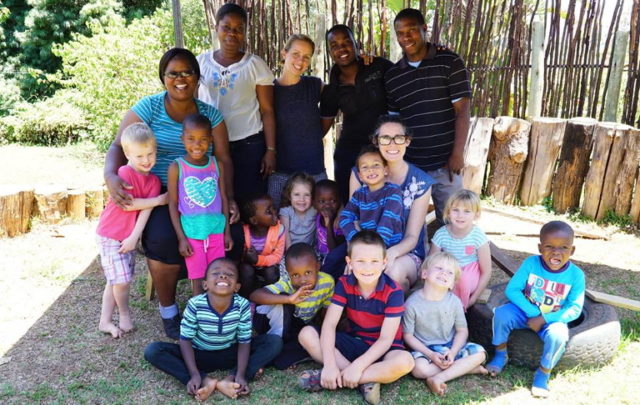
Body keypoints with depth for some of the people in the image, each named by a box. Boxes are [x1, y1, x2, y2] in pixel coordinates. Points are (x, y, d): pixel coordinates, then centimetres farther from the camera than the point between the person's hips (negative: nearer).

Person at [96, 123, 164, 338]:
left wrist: (134, 237, -17)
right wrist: (158, 200, -20)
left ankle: (105, 322, 26)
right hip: (110, 235, -6)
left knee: (115, 280, 14)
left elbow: (146, 211, -9)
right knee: (121, 280, -5)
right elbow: (125, 204, -24)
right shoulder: (124, 173, -18)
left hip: (130, 237, 6)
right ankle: (125, 315, 20)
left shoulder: (153, 180, -1)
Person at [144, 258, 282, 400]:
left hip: (230, 355, 1)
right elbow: (185, 339, -15)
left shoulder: (243, 306, -22)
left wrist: (240, 375, -23)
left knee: (275, 342, -18)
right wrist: (194, 375, -24)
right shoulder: (195, 305, -24)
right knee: (152, 351, -23)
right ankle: (205, 381, -26)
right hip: (199, 356, 0)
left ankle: (230, 381, -27)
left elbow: (244, 341, -12)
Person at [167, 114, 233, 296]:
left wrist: (227, 232, 7)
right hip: (192, 233, -2)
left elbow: (223, 198, 7)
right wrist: (181, 238, -7)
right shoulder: (176, 167, -7)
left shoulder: (217, 165, 2)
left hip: (216, 230, 3)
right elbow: (173, 204, -4)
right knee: (197, 281, 5)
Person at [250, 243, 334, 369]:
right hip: (282, 325, -3)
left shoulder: (327, 282, -22)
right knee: (282, 301, -33)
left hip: (306, 327, 4)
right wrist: (289, 299, -57)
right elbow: (254, 296, -47)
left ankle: (276, 357, -17)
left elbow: (325, 311, -5)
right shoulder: (286, 285, -31)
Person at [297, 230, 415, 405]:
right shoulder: (344, 284, -10)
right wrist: (329, 365, -31)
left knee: (405, 361, -38)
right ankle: (366, 382, -23)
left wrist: (357, 366, -32)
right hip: (353, 343, 3)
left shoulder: (393, 292, -20)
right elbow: (329, 324, -17)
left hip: (381, 349, -3)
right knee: (306, 334, -18)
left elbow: (386, 339, -22)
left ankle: (326, 379, -28)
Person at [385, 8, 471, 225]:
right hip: (409, 165, 3)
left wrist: (457, 153, -11)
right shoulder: (392, 75, 7)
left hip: (444, 162, -3)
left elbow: (462, 110, -6)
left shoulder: (449, 62, -3)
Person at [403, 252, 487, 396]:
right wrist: (431, 354, -18)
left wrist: (453, 352, -18)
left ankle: (438, 378, -24)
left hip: (451, 346, 3)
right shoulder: (413, 303, -16)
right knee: (419, 368, -33)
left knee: (479, 353, -18)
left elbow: (462, 331, -1)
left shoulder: (454, 302, -8)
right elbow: (408, 335, -10)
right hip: (424, 348, -3)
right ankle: (468, 368, -18)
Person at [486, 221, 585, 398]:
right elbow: (512, 290, -16)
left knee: (558, 335, -33)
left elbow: (574, 309, -14)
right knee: (501, 313, -26)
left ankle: (543, 373, -5)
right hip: (526, 312, 1)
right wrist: (533, 313, -25)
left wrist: (544, 319, -24)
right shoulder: (530, 263, -17)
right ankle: (501, 354, 0)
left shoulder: (576, 275, -16)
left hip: (552, 319, -1)